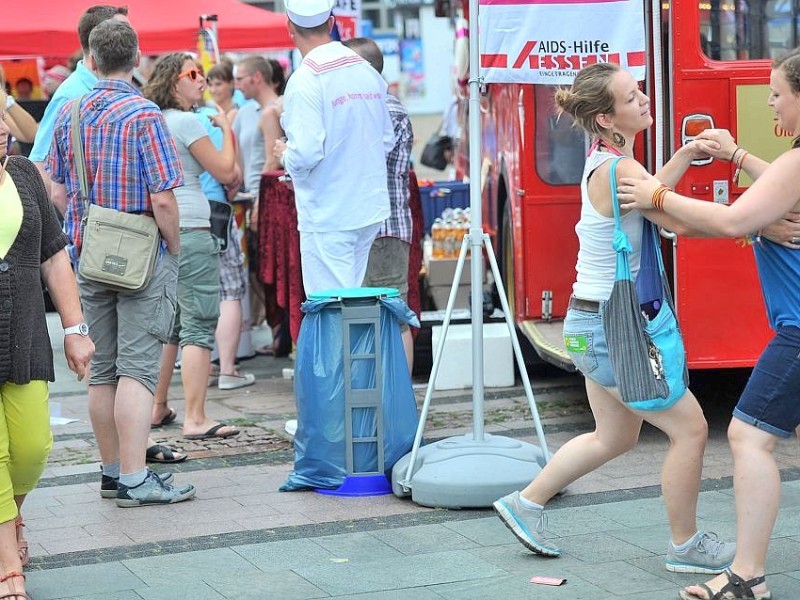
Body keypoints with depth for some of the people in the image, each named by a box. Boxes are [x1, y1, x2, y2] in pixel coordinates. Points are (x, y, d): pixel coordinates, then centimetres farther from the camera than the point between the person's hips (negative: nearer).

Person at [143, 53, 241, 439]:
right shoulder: (186, 121, -9)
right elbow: (225, 172, -7)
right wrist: (226, 128, 4)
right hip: (190, 230, -9)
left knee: (170, 324, 17)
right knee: (199, 326, -7)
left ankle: (157, 407, 23)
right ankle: (195, 419, -10)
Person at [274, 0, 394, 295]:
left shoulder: (305, 80, -15)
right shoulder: (368, 72, 6)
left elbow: (305, 154, -21)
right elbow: (387, 140, 14)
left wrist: (284, 154, -1)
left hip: (327, 214, -7)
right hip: (370, 209, 7)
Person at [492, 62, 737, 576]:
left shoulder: (605, 161, 7)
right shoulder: (617, 169, -22)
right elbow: (680, 221, -25)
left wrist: (685, 156, 13)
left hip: (599, 323, 10)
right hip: (610, 330, -10)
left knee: (615, 438, 24)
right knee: (690, 428, 1)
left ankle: (525, 504, 33)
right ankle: (686, 545, 15)